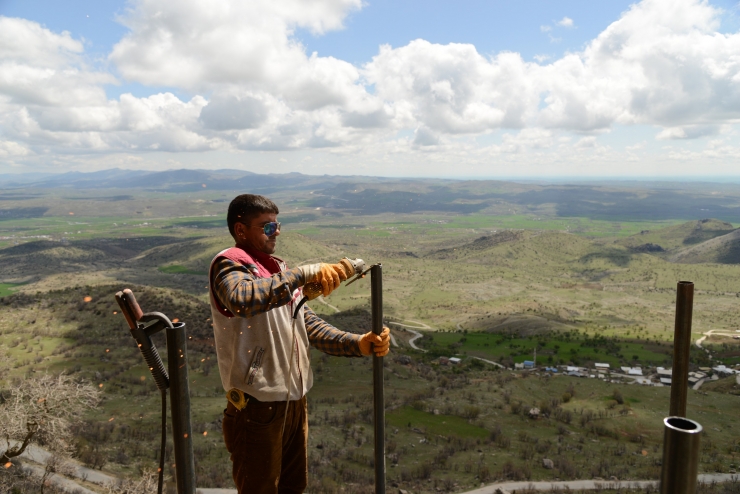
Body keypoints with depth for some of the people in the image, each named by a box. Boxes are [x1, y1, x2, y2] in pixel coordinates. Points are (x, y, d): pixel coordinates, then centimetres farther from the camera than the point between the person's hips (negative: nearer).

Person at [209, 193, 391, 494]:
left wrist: (357, 344, -4)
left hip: (293, 401, 8)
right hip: (257, 408, -8)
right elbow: (242, 299, -37)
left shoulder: (277, 269, 12)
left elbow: (307, 324, 8)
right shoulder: (229, 264, -12)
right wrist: (303, 274, -38)